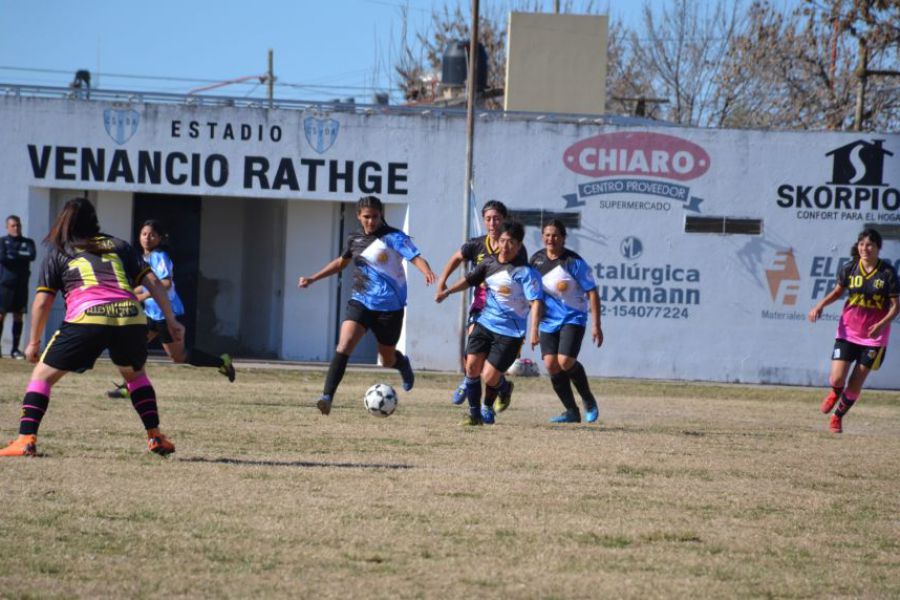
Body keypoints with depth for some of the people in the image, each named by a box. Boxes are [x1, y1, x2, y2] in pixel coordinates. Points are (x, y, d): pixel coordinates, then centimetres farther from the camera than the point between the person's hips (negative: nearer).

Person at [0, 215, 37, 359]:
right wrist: (22, 256, -5)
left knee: (18, 316, 4)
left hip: (21, 284, 3)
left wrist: (13, 254, -7)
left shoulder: (28, 242, 12)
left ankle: (15, 349, 8)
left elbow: (32, 255, -7)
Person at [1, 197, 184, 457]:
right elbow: (153, 283, 19)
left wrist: (34, 342, 24)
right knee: (135, 374, 31)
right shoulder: (119, 247, 26)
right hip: (131, 316, 3)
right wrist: (171, 320, 21)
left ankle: (26, 439, -5)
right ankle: (155, 437, 25)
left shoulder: (58, 253, 20)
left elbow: (42, 302, 15)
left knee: (42, 375, 9)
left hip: (87, 318, -3)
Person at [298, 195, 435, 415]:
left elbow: (416, 257, -21)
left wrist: (427, 272, -43)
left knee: (388, 359, 12)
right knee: (343, 346, -20)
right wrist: (313, 279, 25)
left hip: (390, 306, -3)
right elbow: (341, 262, 26)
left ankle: (403, 364, 50)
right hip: (361, 303, 3)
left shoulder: (393, 237, -9)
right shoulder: (355, 240, 7)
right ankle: (327, 397, -24)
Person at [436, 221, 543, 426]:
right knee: (472, 366, -8)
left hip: (510, 332, -5)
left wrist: (534, 330, -29)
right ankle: (474, 414, 6)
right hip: (485, 323, 5)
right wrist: (447, 292, 13)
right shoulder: (489, 263, 5)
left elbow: (536, 301, -18)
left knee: (489, 376, -9)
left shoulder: (525, 271, -13)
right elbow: (470, 280, 23)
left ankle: (503, 388, 27)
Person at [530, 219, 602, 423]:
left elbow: (592, 292, -10)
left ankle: (589, 400, 7)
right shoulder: (536, 260, 3)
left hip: (573, 318, -5)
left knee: (565, 361, -19)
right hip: (548, 320, 5)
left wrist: (596, 326, -13)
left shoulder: (574, 262, -12)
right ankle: (571, 412, 5)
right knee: (550, 364, -8)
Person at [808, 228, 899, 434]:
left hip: (873, 337, -2)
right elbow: (838, 291, 14)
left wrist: (881, 325, -25)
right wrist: (821, 305, -3)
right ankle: (835, 394, 30)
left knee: (854, 387, 4)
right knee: (837, 380, -8)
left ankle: (838, 416, 30)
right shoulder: (849, 269, -3)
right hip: (848, 332, 2)